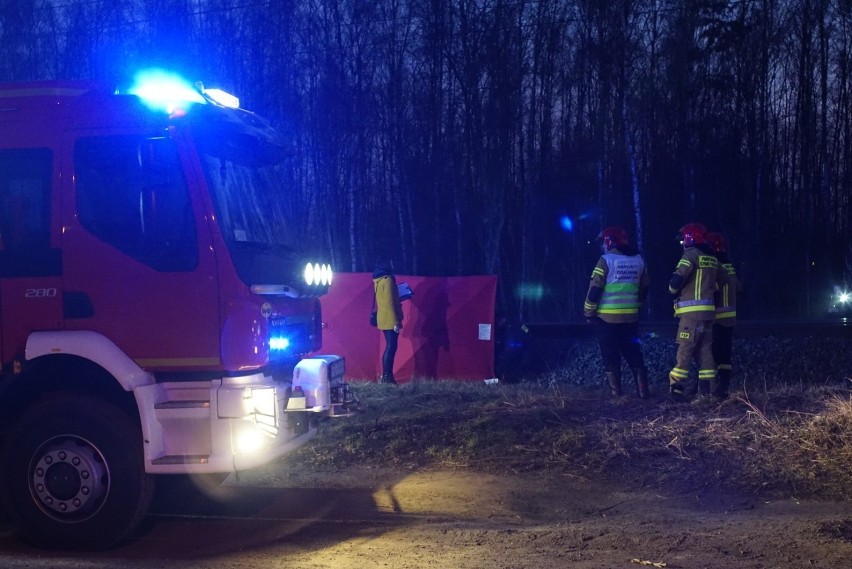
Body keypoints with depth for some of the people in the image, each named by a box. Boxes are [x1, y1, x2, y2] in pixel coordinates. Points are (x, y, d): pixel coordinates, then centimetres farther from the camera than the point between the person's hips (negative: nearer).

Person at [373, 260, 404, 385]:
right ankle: (386, 376, -7)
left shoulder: (379, 280, 12)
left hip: (384, 319, 9)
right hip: (389, 320, -9)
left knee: (390, 347, 12)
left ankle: (387, 375, 14)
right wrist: (395, 322, -19)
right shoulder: (388, 280, -16)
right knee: (391, 347, -7)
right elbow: (390, 303, -20)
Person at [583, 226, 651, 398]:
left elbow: (594, 289, -12)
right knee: (634, 354, 12)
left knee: (611, 356, 3)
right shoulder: (638, 260, 8)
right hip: (630, 317, 5)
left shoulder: (606, 260, -10)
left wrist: (588, 312, -2)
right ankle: (643, 390, 8)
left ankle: (616, 392, 3)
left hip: (607, 317, -5)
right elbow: (644, 288, 16)